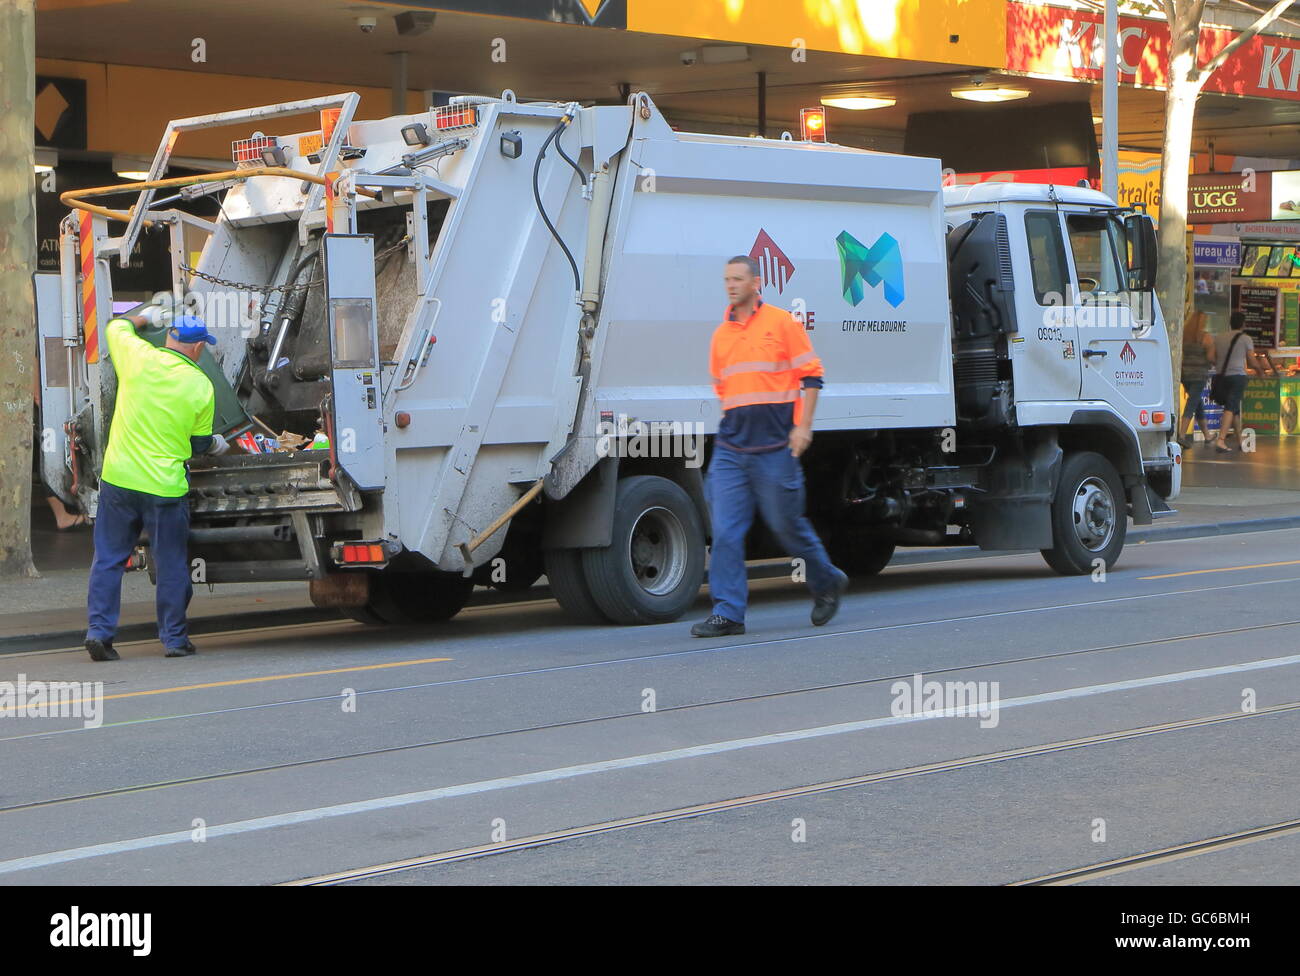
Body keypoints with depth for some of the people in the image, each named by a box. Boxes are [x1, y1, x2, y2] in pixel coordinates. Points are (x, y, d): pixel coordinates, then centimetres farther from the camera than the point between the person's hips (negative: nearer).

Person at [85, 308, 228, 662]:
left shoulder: (138, 357, -4)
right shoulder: (201, 386, -5)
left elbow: (115, 327, 19)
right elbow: (198, 443, 3)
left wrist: (144, 317, 38)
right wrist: (215, 443, 25)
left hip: (118, 478, 2)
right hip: (164, 487, -2)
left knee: (108, 558, 10)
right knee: (171, 564, 9)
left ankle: (99, 629, 5)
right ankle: (174, 637, 15)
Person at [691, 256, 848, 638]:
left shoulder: (782, 323, -2)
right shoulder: (721, 334, 13)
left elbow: (812, 375, -2)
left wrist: (802, 427, -10)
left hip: (775, 447, -4)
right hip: (730, 447, 4)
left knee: (787, 524, 4)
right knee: (725, 529, -5)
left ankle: (827, 582, 28)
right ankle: (727, 613, -4)